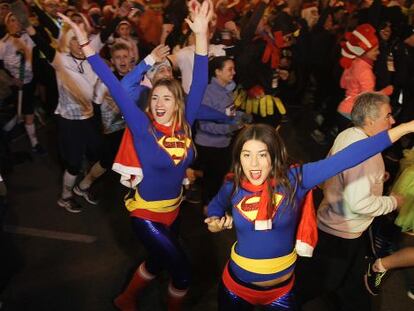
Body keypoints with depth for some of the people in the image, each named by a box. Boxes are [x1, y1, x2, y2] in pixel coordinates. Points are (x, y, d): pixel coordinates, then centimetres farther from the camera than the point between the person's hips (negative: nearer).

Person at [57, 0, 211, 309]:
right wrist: (85, 44, -26)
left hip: (173, 210, 5)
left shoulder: (184, 124, -10)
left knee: (158, 261, 25)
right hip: (147, 213, -5)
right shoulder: (143, 128, -18)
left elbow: (199, 82, -16)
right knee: (182, 270, 1)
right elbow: (115, 87, -23)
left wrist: (201, 34, -23)